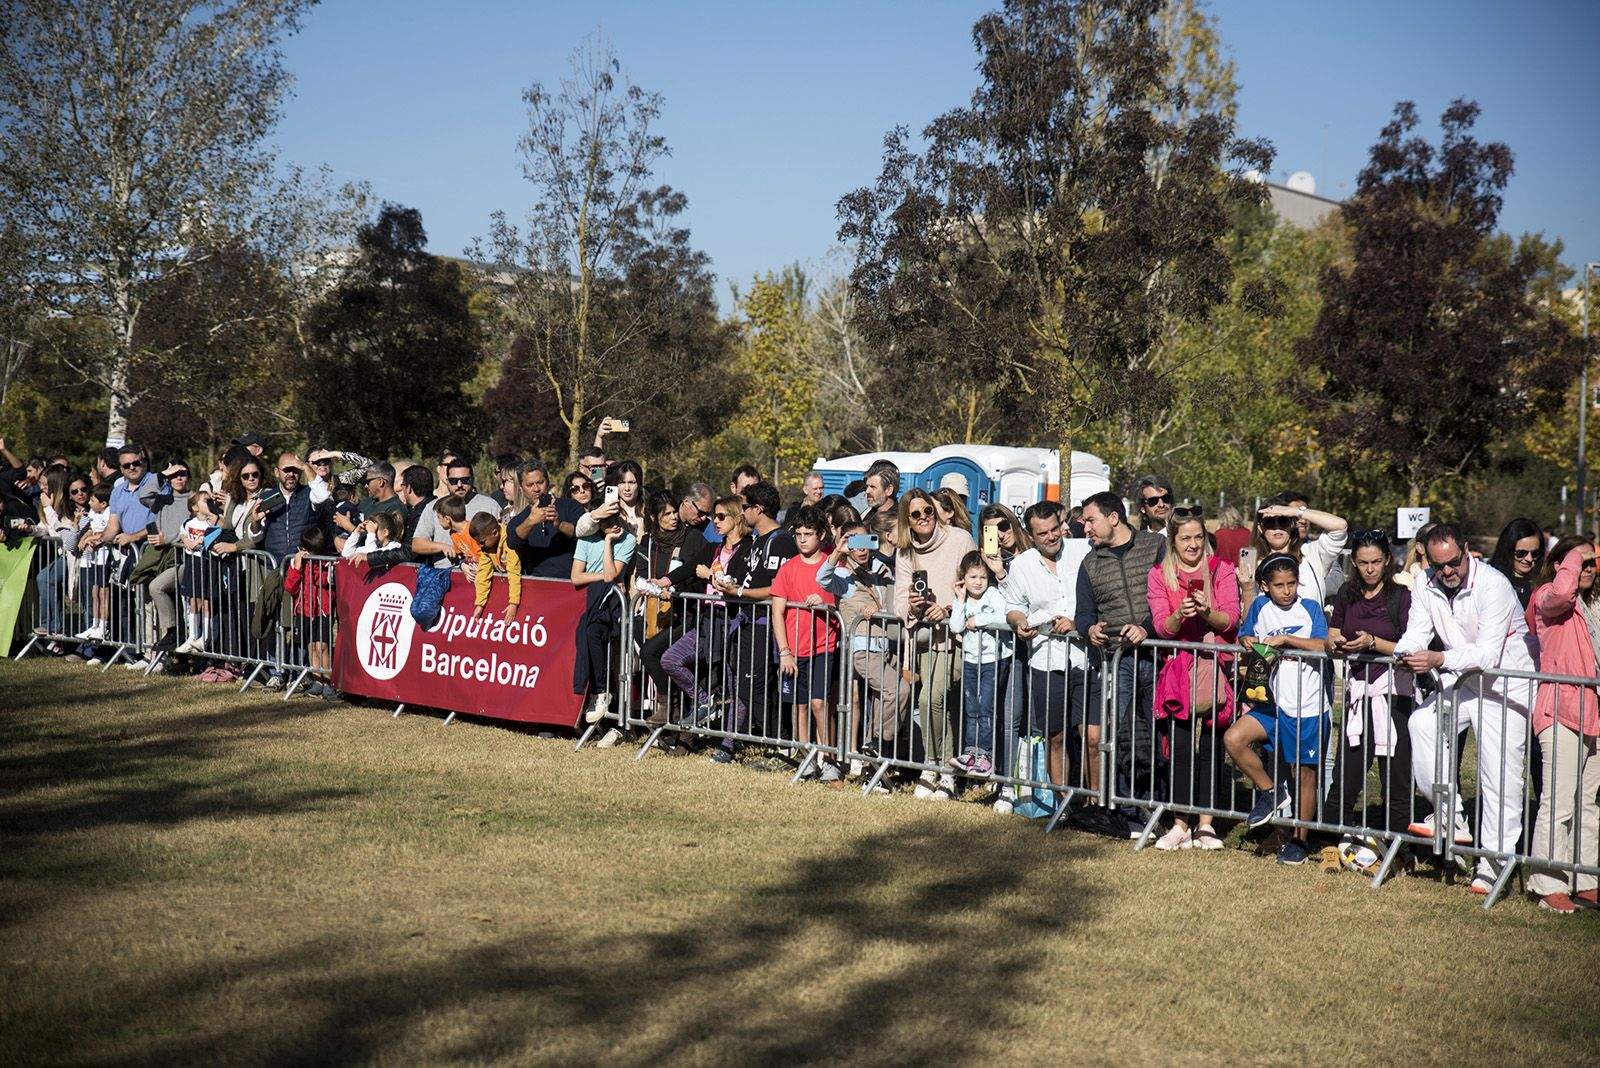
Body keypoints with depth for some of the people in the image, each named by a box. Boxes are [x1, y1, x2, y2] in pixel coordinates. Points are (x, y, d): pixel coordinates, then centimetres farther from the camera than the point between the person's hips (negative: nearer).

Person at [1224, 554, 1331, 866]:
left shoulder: (1310, 608, 1)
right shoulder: (1261, 606, 7)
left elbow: (1321, 646, -12)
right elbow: (1245, 639, 18)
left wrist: (1284, 639, -18)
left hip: (1308, 706, -2)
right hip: (1273, 702, 3)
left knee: (1304, 774, 4)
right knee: (1234, 738, -20)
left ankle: (1299, 840, 19)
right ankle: (1271, 793, 1)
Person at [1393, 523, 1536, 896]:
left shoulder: (1493, 585, -24)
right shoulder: (1426, 587, -4)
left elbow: (1488, 654, -29)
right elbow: (1415, 634, -4)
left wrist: (1439, 660, -42)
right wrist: (1406, 652, -28)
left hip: (1506, 682, -6)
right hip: (1460, 680, 6)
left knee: (1500, 773, -9)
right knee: (1421, 724, -14)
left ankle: (1494, 858, -1)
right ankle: (1451, 820, -6)